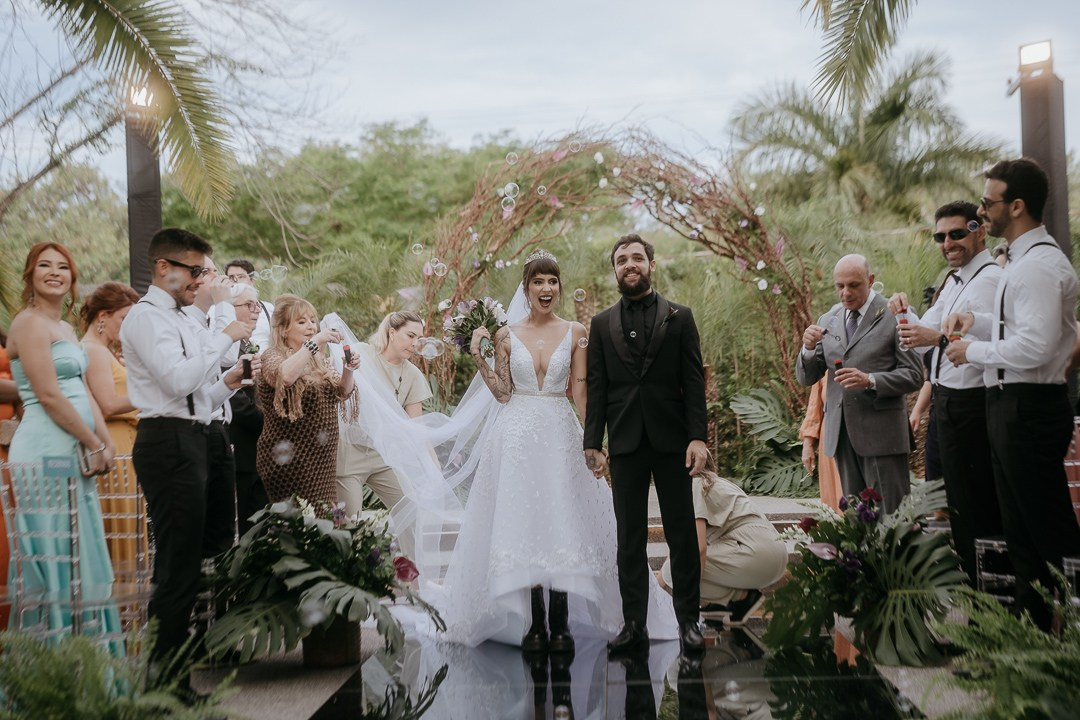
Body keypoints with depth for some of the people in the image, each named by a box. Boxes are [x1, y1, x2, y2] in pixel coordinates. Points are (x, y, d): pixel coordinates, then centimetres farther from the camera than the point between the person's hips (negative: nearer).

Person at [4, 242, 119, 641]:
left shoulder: (66, 328, 18)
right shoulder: (30, 323, -9)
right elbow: (49, 395, -16)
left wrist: (106, 443, 4)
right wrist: (94, 445, -10)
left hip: (73, 454, 9)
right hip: (46, 454, -9)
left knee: (82, 557, 12)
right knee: (56, 560, -4)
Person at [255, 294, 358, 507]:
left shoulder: (317, 358, 12)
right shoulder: (273, 356, -9)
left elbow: (341, 394, 15)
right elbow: (284, 376, -32)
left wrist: (348, 370, -4)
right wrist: (315, 341, -29)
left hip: (321, 459, 7)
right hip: (290, 462, -6)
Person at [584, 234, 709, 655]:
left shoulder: (679, 317, 5)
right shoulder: (602, 324, 9)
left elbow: (694, 381, 1)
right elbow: (596, 388, 6)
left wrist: (698, 436, -9)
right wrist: (592, 442, -1)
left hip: (672, 440, -1)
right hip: (625, 443, 1)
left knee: (682, 534, 5)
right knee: (630, 538, 6)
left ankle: (688, 620, 16)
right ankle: (634, 624, 14)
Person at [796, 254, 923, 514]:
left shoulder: (895, 316, -3)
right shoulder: (828, 321, 11)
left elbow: (914, 375, -5)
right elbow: (807, 378, 10)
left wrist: (871, 381, -21)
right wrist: (808, 348, -10)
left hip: (881, 432, -5)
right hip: (841, 433, 5)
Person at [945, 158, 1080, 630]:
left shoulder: (1040, 265, -18)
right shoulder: (1022, 260, 14)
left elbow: (1035, 345, -26)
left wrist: (974, 351, -13)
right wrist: (977, 322, 9)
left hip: (1029, 409, -11)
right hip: (1011, 407, 11)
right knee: (1020, 528, 19)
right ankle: (1033, 622, 32)